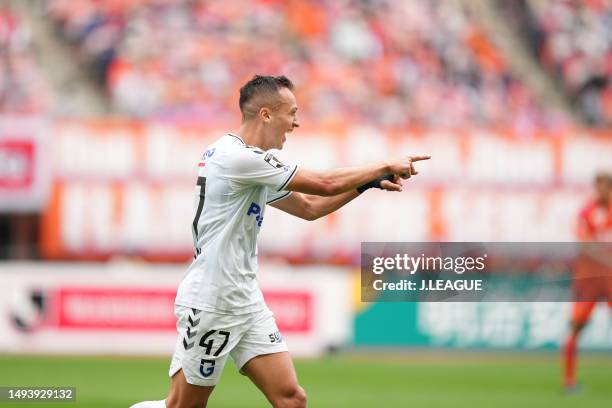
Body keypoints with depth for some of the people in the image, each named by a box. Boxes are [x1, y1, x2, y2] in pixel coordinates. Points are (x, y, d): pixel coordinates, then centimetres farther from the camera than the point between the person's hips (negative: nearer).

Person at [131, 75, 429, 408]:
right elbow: (325, 185, -15)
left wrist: (370, 181, 13)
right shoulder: (237, 157, -18)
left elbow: (310, 207, 23)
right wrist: (386, 167, -3)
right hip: (210, 304, -9)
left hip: (247, 303, 9)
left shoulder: (253, 165, 12)